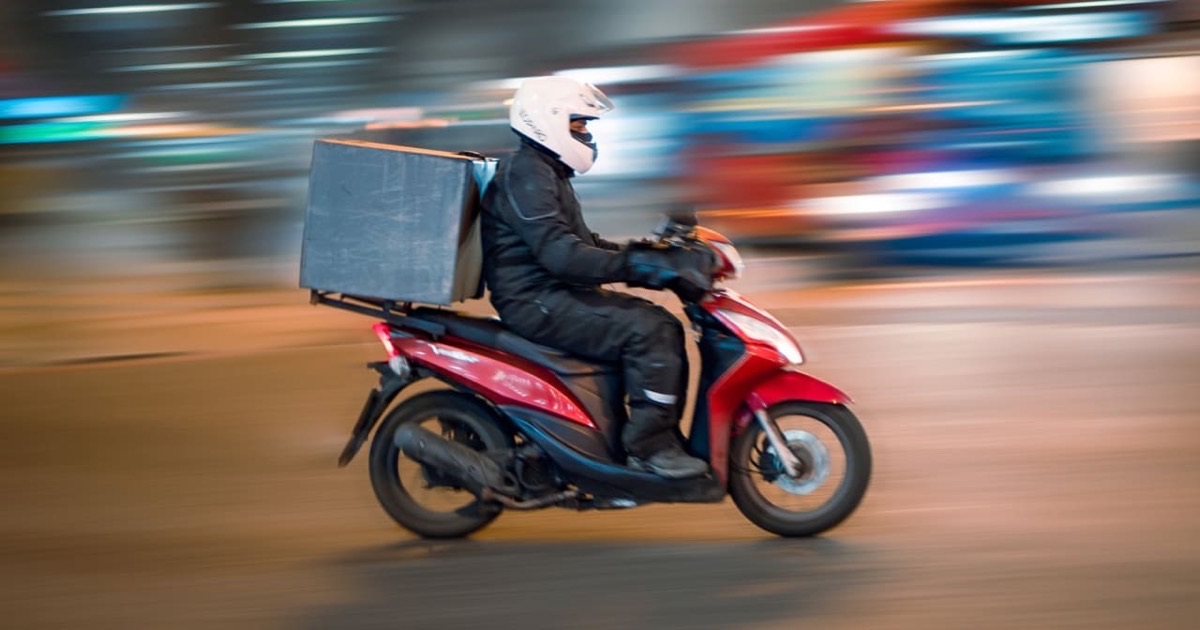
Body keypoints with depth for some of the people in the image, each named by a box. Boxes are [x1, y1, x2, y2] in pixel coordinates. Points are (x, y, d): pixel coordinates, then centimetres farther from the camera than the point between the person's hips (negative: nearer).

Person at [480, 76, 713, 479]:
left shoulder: (549, 173, 20)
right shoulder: (525, 174, -15)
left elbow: (581, 243, 26)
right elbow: (557, 252, -27)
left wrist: (642, 253, 13)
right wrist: (632, 265, -31)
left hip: (555, 294, 11)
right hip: (535, 302, -11)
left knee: (664, 326, 5)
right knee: (647, 331, -22)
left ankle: (666, 437, 6)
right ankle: (649, 446, -18)